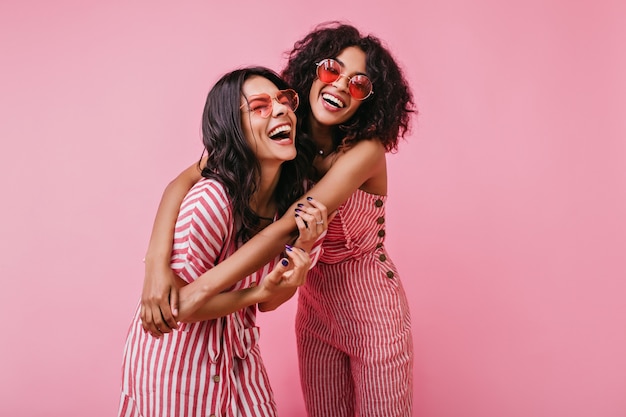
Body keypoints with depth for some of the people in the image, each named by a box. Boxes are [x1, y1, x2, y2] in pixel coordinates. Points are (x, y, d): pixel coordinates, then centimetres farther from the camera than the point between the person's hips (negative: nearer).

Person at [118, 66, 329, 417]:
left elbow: (265, 302, -3)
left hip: (236, 352, 6)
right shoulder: (211, 200, -28)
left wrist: (302, 249, -20)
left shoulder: (291, 196, -8)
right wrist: (258, 292, -30)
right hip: (176, 357, -6)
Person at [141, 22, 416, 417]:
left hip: (373, 312, -3)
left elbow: (290, 226, -33)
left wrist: (199, 291, -38)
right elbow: (184, 181, -17)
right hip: (316, 312, 4)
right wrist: (157, 262, -34)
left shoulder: (366, 150, -23)